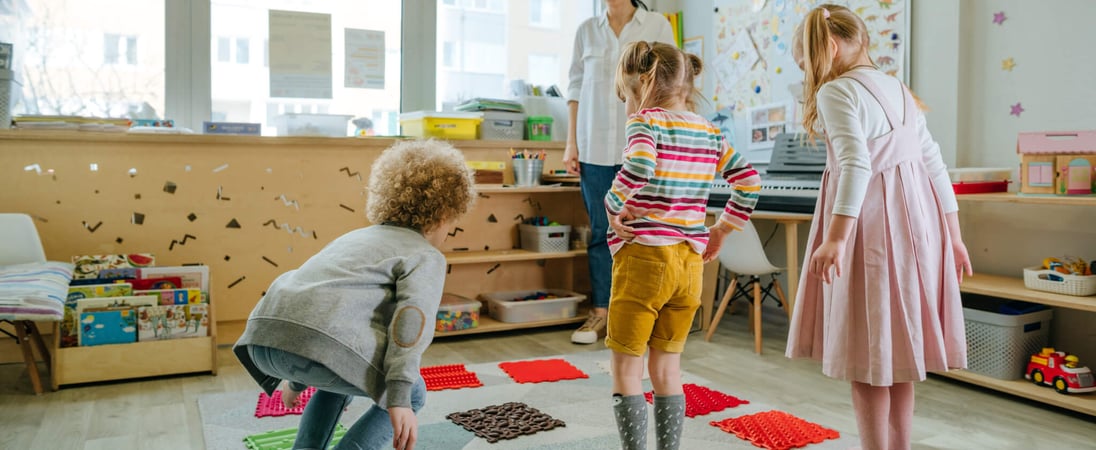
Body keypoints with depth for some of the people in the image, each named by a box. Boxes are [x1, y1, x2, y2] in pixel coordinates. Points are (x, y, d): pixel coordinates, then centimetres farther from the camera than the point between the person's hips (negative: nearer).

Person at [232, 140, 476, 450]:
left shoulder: (357, 237, 36)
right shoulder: (426, 256, 12)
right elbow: (413, 316, -8)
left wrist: (297, 380, 53)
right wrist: (400, 399, -15)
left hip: (264, 337, 8)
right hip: (322, 342, -8)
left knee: (340, 378, 36)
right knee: (411, 395, 15)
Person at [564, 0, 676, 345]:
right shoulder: (587, 30, 12)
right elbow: (576, 88, 13)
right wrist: (571, 143, 6)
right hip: (595, 146, 2)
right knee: (600, 231, 5)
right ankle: (601, 313, 14)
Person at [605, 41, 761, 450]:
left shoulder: (646, 121, -8)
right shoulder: (709, 132, 11)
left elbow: (638, 167, -28)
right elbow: (749, 182, 9)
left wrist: (613, 208, -13)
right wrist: (721, 230, 15)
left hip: (643, 256, -6)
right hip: (690, 262, 6)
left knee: (626, 366, 5)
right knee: (667, 366, 16)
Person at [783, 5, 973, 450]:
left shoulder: (836, 91, -9)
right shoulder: (898, 89, 17)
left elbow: (856, 164, -23)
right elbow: (934, 164, 16)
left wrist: (835, 238, -28)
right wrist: (953, 234, 20)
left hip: (870, 226, -9)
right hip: (915, 223, 9)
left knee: (866, 353, 1)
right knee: (897, 347, 16)